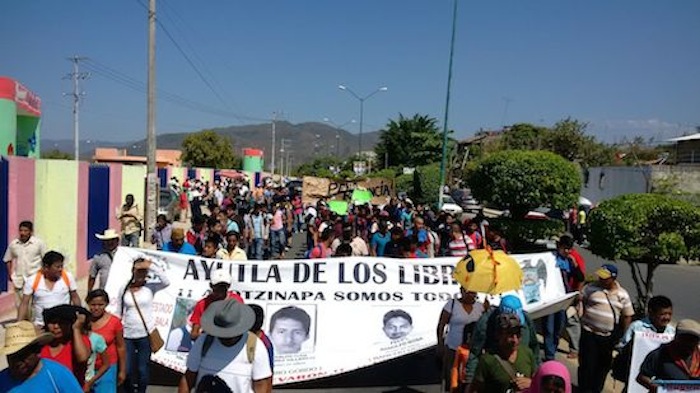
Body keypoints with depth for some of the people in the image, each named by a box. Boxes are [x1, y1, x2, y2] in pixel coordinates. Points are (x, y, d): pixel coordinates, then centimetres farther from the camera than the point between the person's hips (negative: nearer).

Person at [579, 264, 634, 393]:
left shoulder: (622, 294, 0)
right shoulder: (591, 287, -5)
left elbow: (627, 316, 6)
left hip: (609, 337, 2)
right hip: (589, 333, -2)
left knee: (603, 365, 14)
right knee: (587, 363, -1)